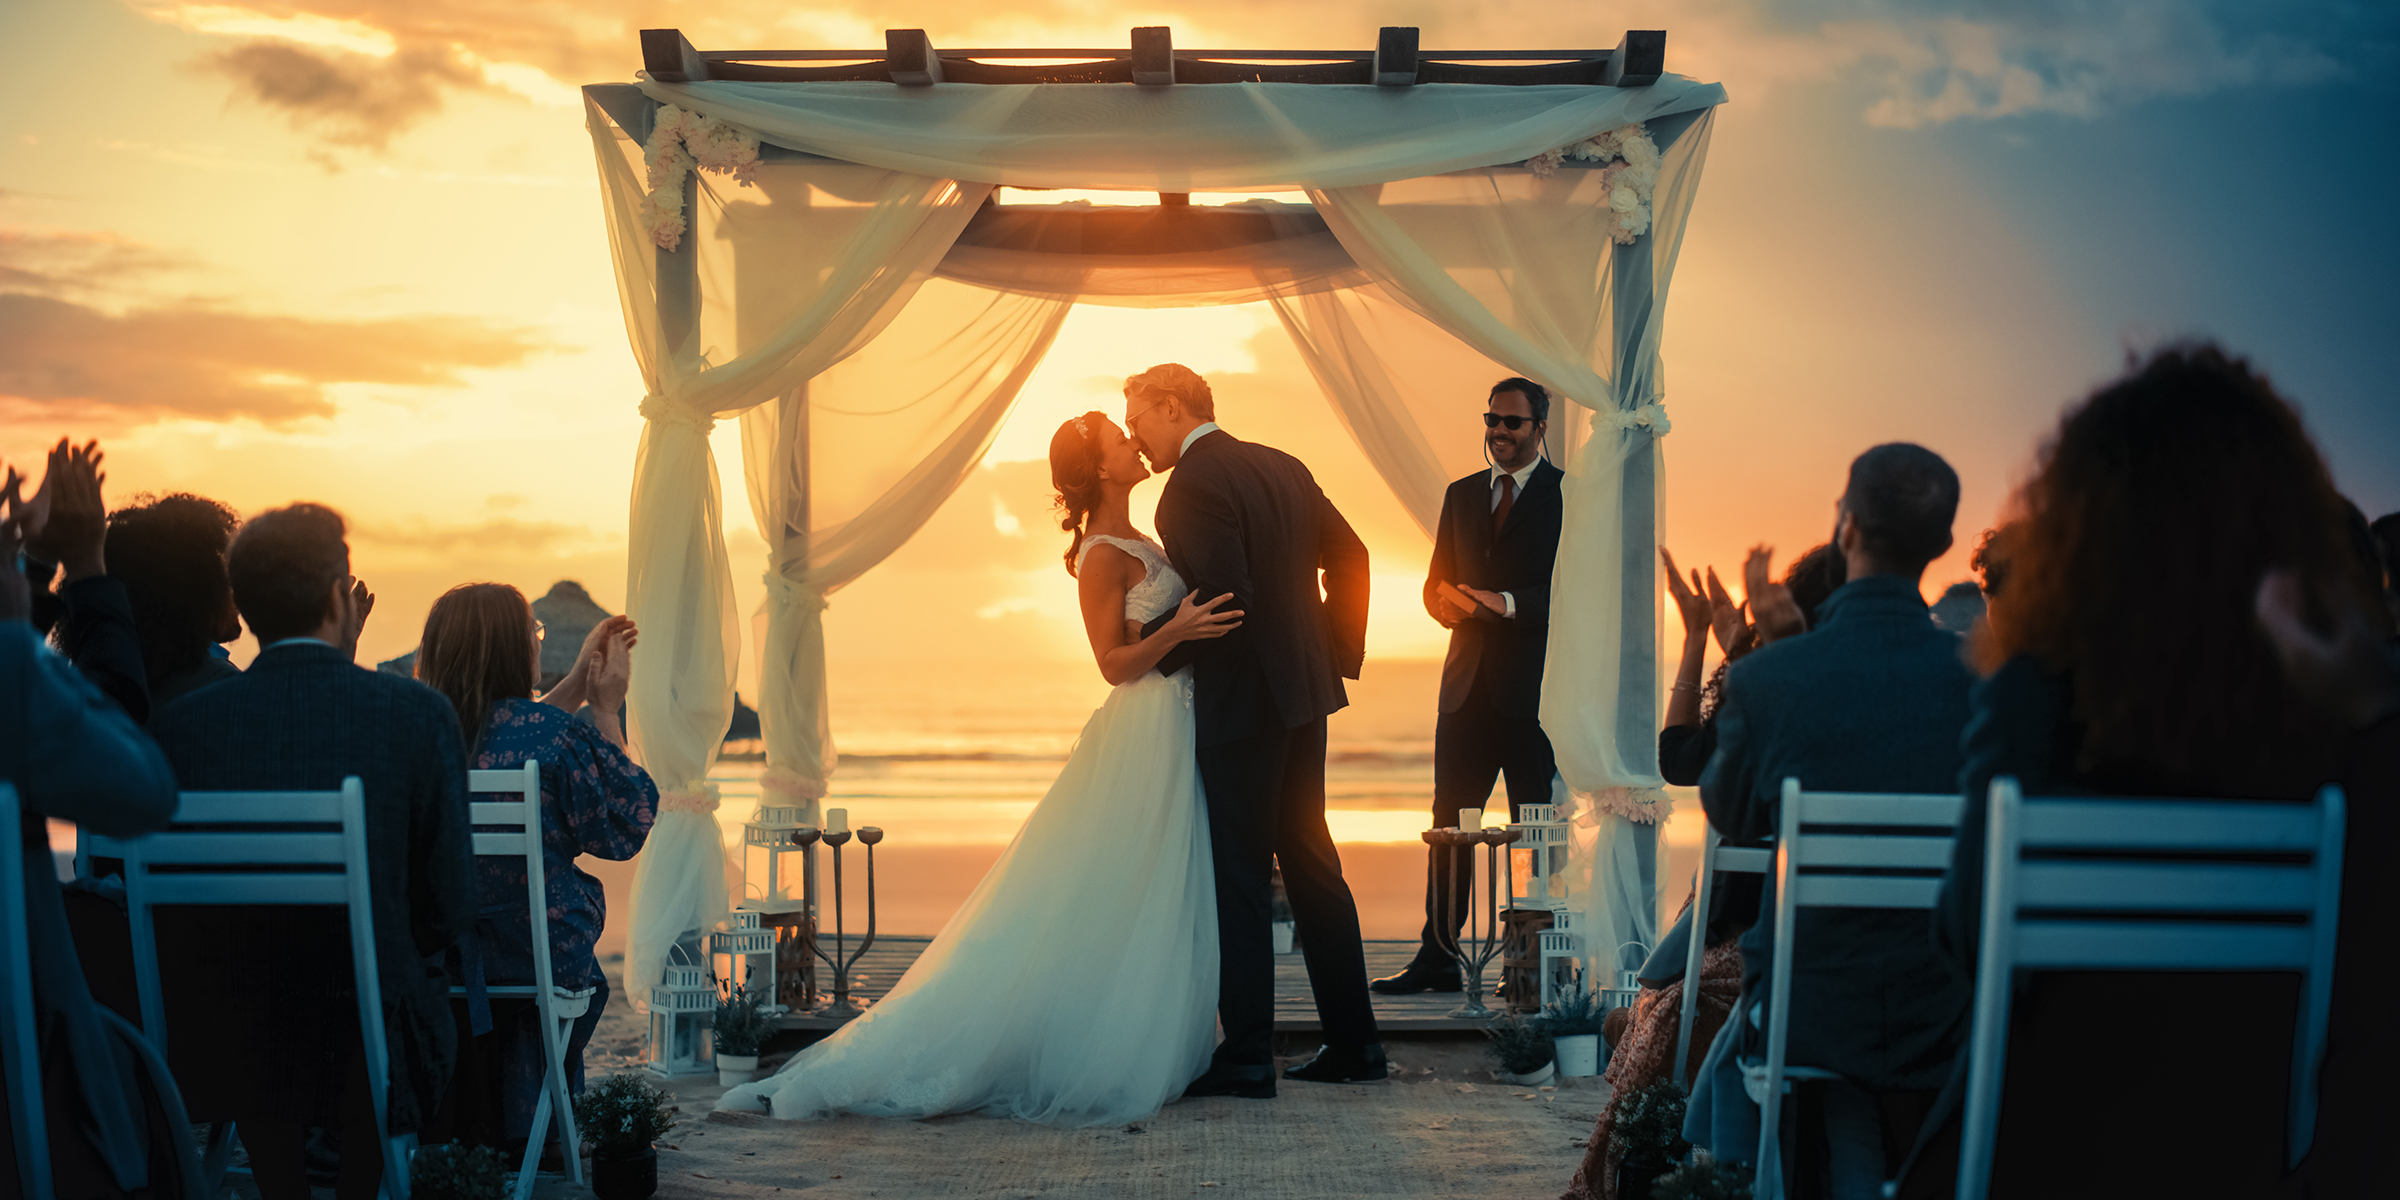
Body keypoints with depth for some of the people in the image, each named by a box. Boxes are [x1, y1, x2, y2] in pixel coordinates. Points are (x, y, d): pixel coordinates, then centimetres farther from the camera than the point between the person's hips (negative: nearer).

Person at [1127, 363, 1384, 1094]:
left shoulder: (1193, 483, -15)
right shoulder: (1282, 466, 11)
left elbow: (1223, 597, -22)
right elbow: (1350, 554, 14)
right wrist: (1339, 651, 19)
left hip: (1239, 704, -9)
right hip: (1302, 692, 9)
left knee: (1240, 878, -1)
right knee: (1311, 863, 15)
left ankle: (1247, 1057, 6)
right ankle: (1354, 1043, 21)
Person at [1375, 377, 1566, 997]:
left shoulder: (1567, 493, -1)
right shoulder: (1461, 495, 17)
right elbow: (1435, 586, 16)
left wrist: (1507, 603, -20)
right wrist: (1451, 601, -7)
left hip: (1535, 687, -5)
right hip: (1468, 684, 5)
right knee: (1448, 824, 6)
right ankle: (1436, 958, 12)